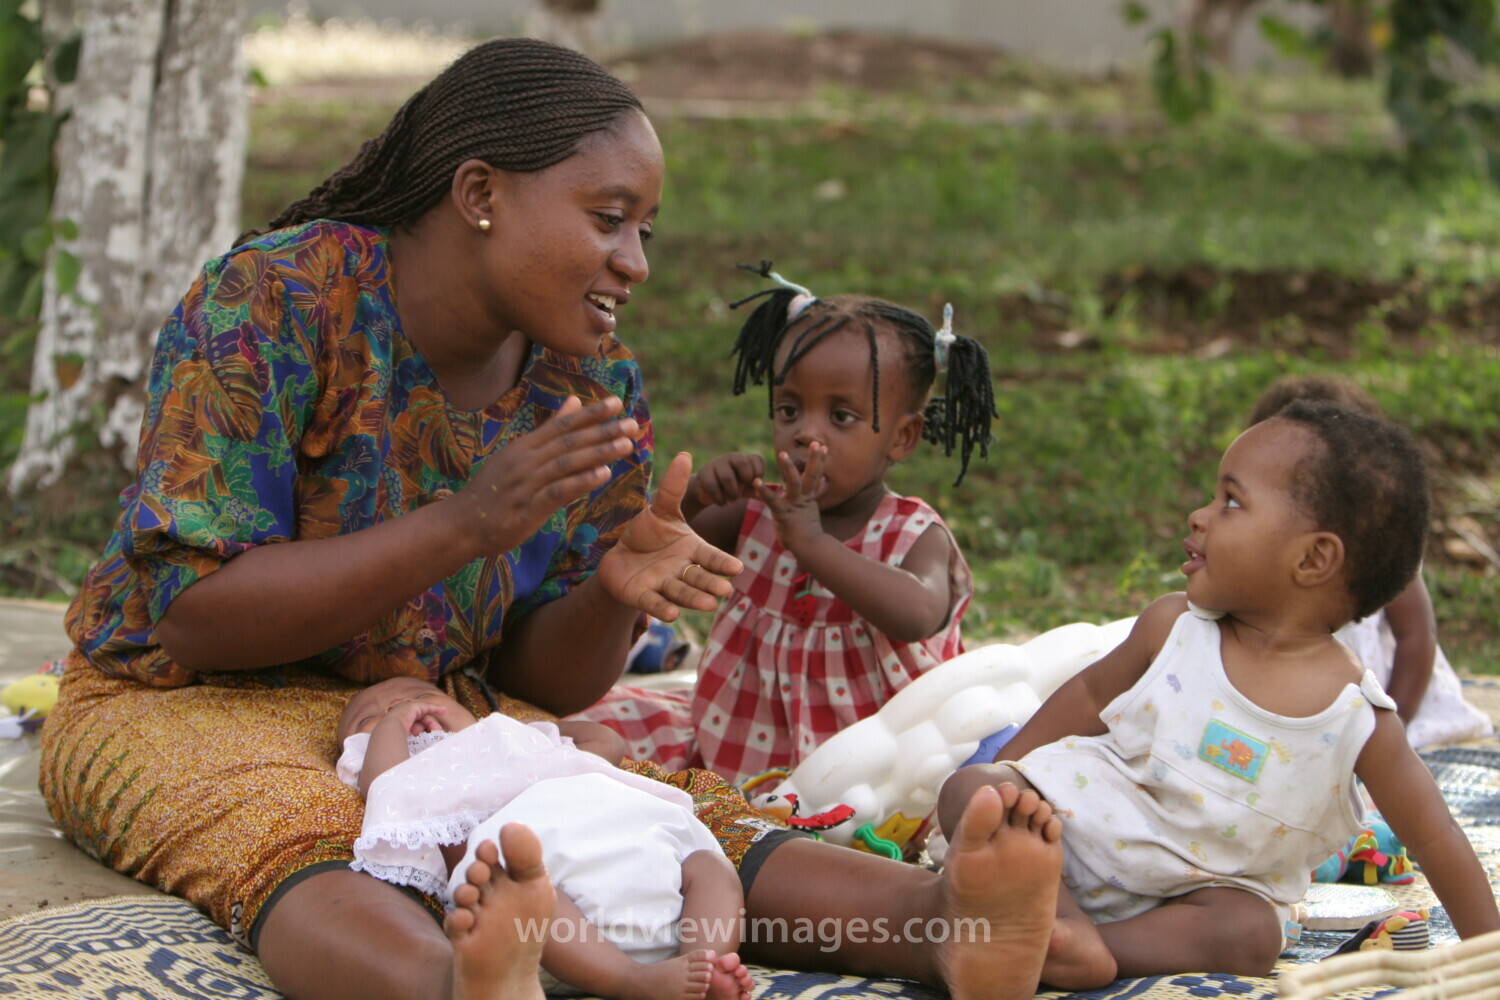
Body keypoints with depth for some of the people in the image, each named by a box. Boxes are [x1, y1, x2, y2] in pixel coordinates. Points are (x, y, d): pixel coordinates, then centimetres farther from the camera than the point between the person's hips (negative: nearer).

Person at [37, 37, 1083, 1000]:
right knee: (294, 839, -40)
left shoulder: (593, 384, 0)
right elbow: (190, 613, -21)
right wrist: (467, 525, -28)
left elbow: (546, 683, 5)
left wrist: (612, 594, -20)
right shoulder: (276, 299, -16)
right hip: (189, 706, -5)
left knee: (664, 805, -24)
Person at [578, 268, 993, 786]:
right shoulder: (755, 515, 7)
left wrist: (812, 543, -33)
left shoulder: (918, 537, -8)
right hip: (725, 745, 4)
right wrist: (691, 496, -16)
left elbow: (919, 616, -30)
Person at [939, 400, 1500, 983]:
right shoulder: (1173, 627, -6)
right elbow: (1090, 696, 10)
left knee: (1250, 934, -32)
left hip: (1205, 884, -1)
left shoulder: (1360, 720, -13)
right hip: (1081, 820, 2)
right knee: (970, 790, -19)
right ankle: (1067, 923, -28)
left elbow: (1434, 837, -5)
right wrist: (998, 778, 14)